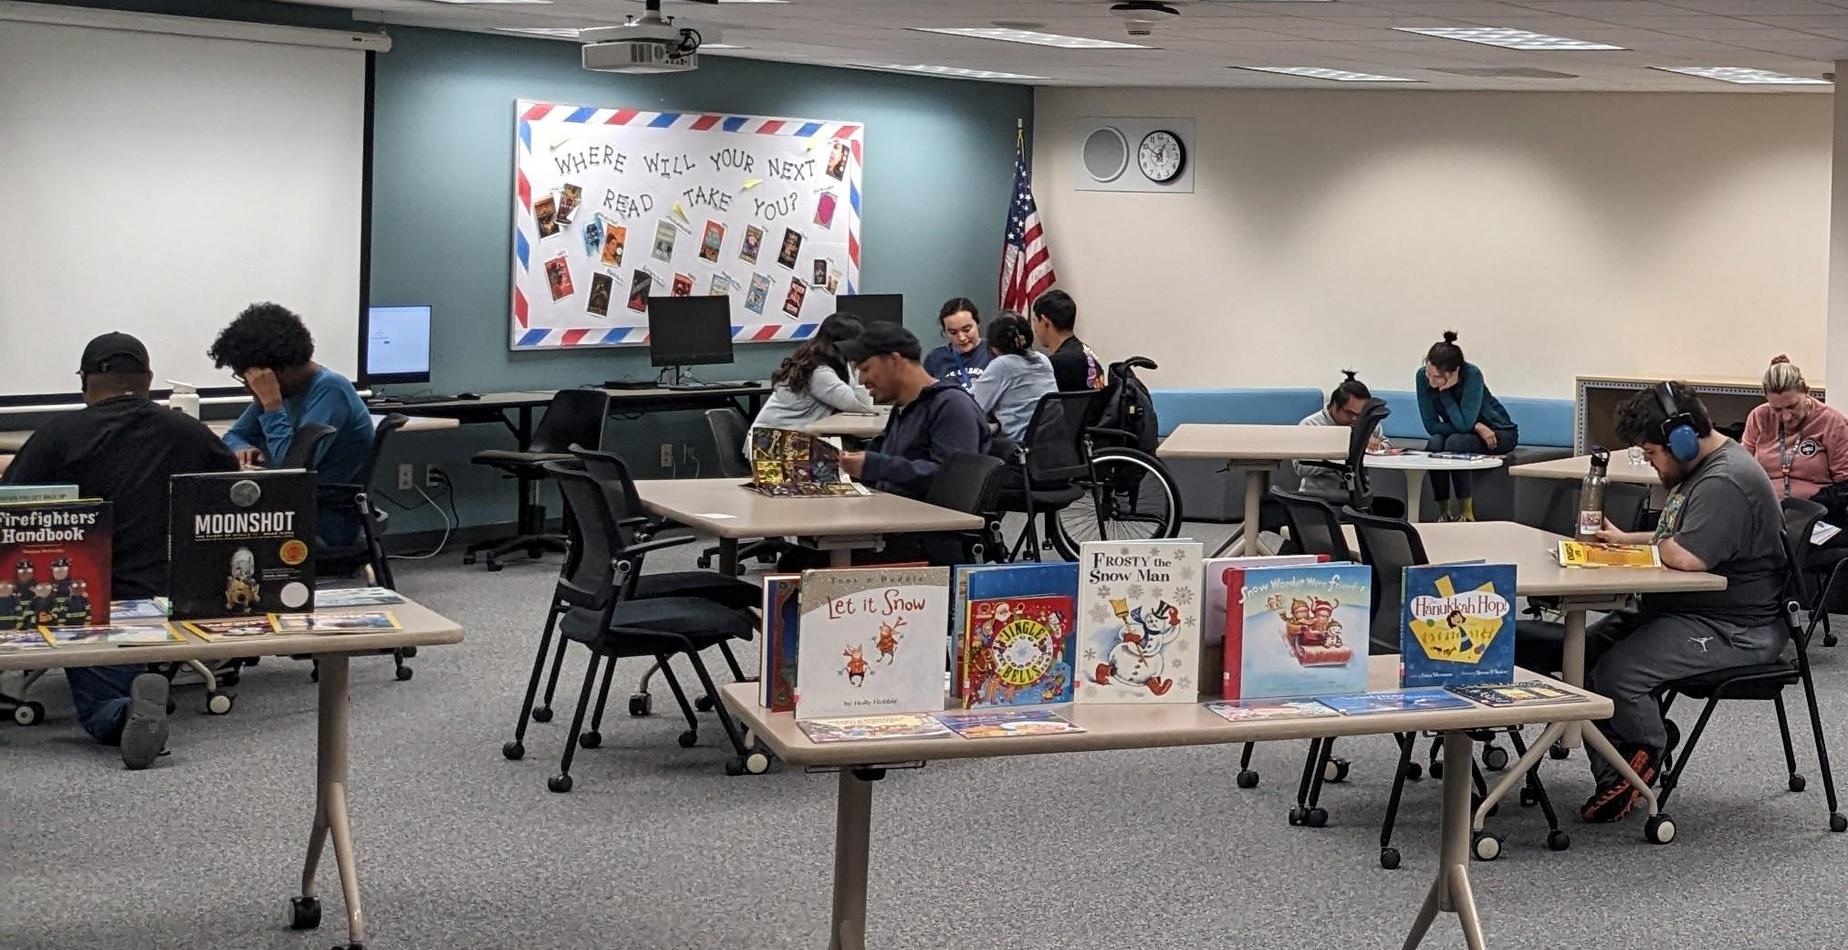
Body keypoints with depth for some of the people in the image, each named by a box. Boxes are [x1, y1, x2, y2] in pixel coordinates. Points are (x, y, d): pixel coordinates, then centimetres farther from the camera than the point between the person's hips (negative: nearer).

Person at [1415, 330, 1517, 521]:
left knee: (1454, 442, -33)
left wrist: (1444, 391, -35)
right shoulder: (1423, 376, -19)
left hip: (1498, 432, -4)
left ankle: (1466, 513, -21)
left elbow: (1464, 424, -35)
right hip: (1466, 433, 4)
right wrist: (1476, 427, -25)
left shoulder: (1472, 375, -29)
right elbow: (1432, 426, -17)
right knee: (1435, 443, -29)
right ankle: (1444, 512, -18)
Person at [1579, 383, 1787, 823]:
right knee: (1587, 650, 0)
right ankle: (1611, 777, -1)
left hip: (1734, 632, -12)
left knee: (1617, 672, -26)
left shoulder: (1726, 482, -21)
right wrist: (1626, 538, 15)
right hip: (1689, 610, 12)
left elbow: (1685, 556, -31)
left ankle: (1644, 765, 0)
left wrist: (1658, 544, -9)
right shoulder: (1700, 469, 16)